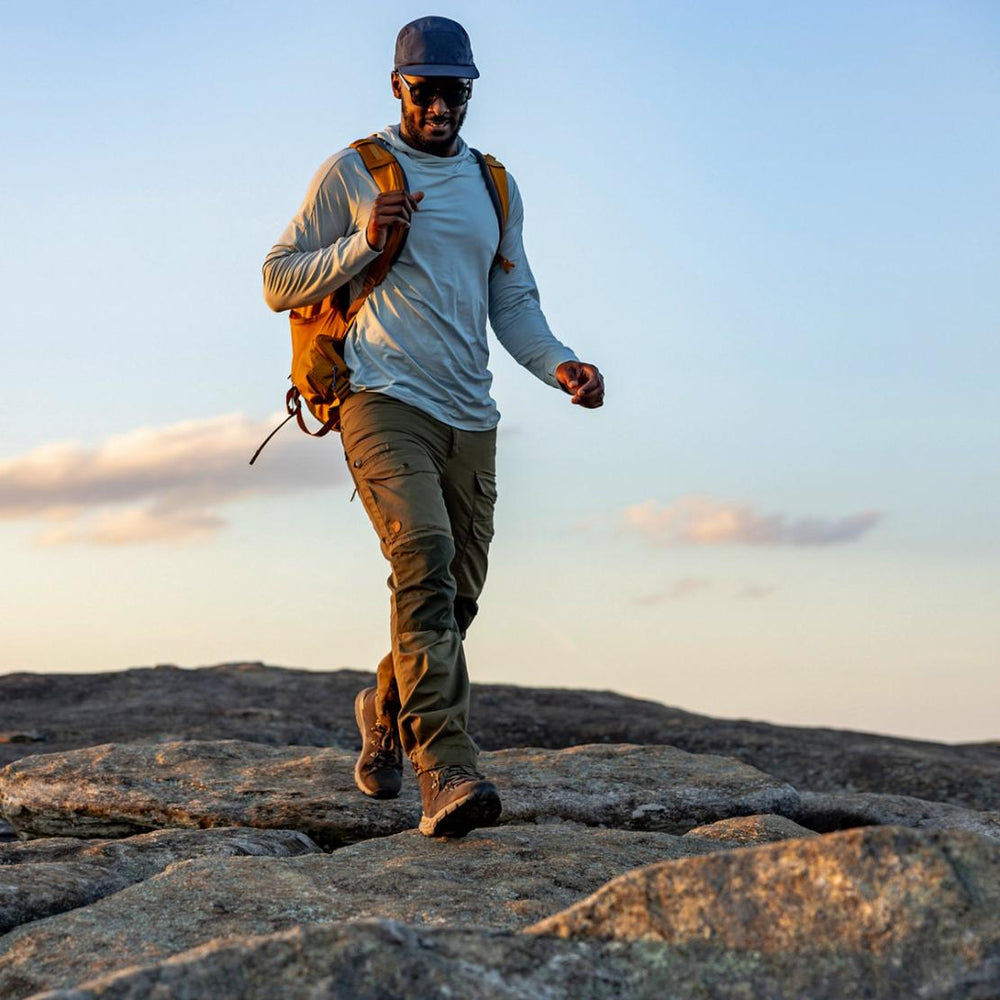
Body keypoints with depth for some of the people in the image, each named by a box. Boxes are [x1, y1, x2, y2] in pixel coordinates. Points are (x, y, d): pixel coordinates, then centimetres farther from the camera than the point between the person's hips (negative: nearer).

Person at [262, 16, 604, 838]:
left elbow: (513, 303, 20)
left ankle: (385, 712, 34)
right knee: (426, 562, -25)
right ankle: (446, 773, -31)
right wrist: (364, 244, -9)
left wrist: (557, 363, 0)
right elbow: (279, 282, 6)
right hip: (384, 401, -5)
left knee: (455, 598, 4)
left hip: (469, 417, 5)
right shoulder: (352, 173, 7)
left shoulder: (494, 186, 21)